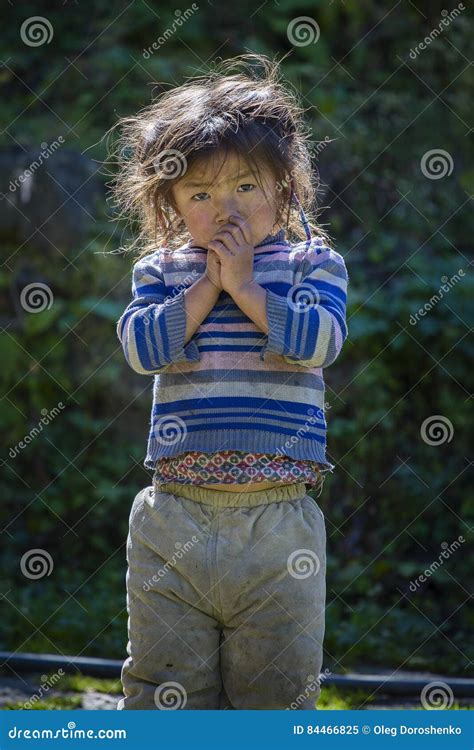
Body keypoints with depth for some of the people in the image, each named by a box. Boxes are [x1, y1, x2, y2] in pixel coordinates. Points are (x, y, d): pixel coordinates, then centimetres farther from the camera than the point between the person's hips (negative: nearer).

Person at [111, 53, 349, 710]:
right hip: (175, 518, 1)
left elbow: (320, 340, -12)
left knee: (278, 684, 6)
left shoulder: (313, 262, 5)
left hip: (278, 519, -1)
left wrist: (246, 288, -12)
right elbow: (142, 347, -7)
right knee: (164, 682, 6)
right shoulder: (161, 270, 9)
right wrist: (206, 287, -10)